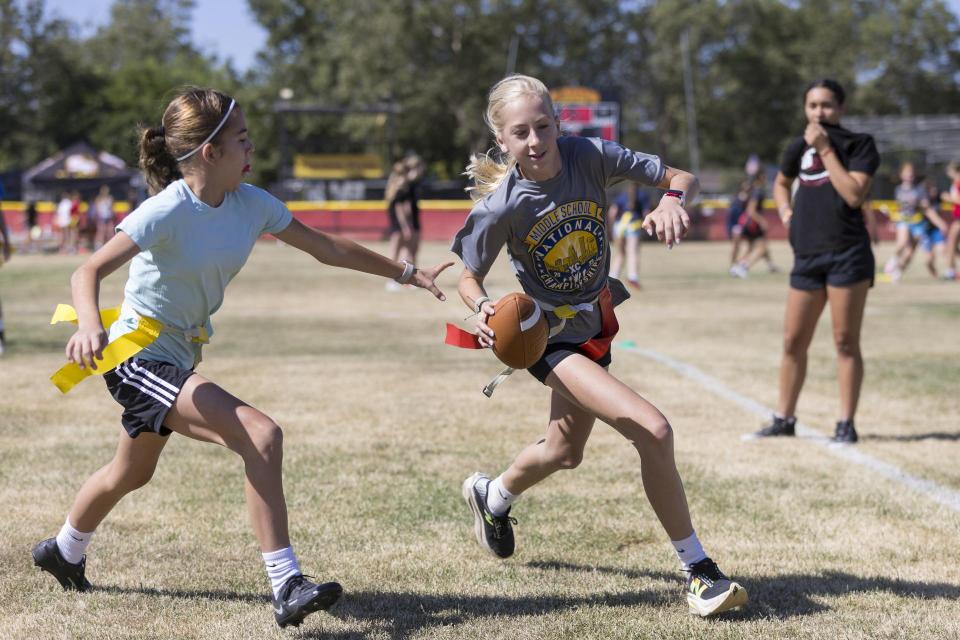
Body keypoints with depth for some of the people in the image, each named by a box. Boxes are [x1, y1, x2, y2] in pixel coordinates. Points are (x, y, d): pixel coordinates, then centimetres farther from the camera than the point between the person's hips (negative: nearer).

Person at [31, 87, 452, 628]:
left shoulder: (251, 203, -6)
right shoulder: (168, 211, -26)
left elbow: (327, 247, 4)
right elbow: (90, 271, -31)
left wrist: (408, 273, 7)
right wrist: (90, 325, -51)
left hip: (178, 359, 9)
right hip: (138, 358, -9)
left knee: (131, 474, 30)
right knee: (262, 436, -24)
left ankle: (64, 553, 57)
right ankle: (288, 588, -21)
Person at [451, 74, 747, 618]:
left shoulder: (590, 156, -17)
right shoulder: (500, 207, -23)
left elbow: (681, 176, -11)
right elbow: (470, 277, -7)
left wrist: (673, 198, -33)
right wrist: (484, 308, -28)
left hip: (596, 323, 6)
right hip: (549, 337, -6)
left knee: (564, 451, 27)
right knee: (653, 431, -24)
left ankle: (492, 496, 59)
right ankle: (699, 572, -11)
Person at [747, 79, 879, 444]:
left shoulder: (859, 145, -2)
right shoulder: (798, 147, 12)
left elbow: (854, 194, -16)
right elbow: (781, 183, 31)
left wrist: (826, 150, -15)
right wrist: (784, 209, 11)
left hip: (848, 253, -5)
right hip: (807, 254, 5)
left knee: (845, 341, -1)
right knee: (793, 342, 8)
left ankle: (846, 424, 6)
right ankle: (784, 419, 19)